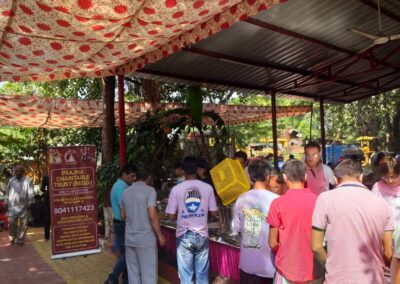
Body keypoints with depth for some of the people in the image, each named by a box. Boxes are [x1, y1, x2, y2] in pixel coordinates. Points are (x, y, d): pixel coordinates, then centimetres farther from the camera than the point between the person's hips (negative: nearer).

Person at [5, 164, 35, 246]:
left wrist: (29, 204, -8)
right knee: (11, 222, 3)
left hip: (23, 206, -2)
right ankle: (12, 238, 24)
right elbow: (7, 192, 13)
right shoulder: (11, 180, 8)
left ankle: (20, 239, 18)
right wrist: (6, 202, 10)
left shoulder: (28, 180, -3)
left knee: (23, 224, 5)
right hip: (12, 206, 2)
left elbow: (31, 193, -4)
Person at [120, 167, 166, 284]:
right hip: (146, 238, -5)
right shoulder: (149, 190, -10)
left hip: (130, 238, 6)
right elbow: (152, 215, -17)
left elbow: (123, 216, 14)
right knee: (148, 272, 3)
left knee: (133, 272, 13)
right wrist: (160, 235, -8)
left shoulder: (125, 192, 7)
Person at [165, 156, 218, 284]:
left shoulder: (176, 189, -8)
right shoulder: (207, 188, -5)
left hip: (184, 236, -1)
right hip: (202, 235, 1)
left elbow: (171, 216, -7)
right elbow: (214, 213, 0)